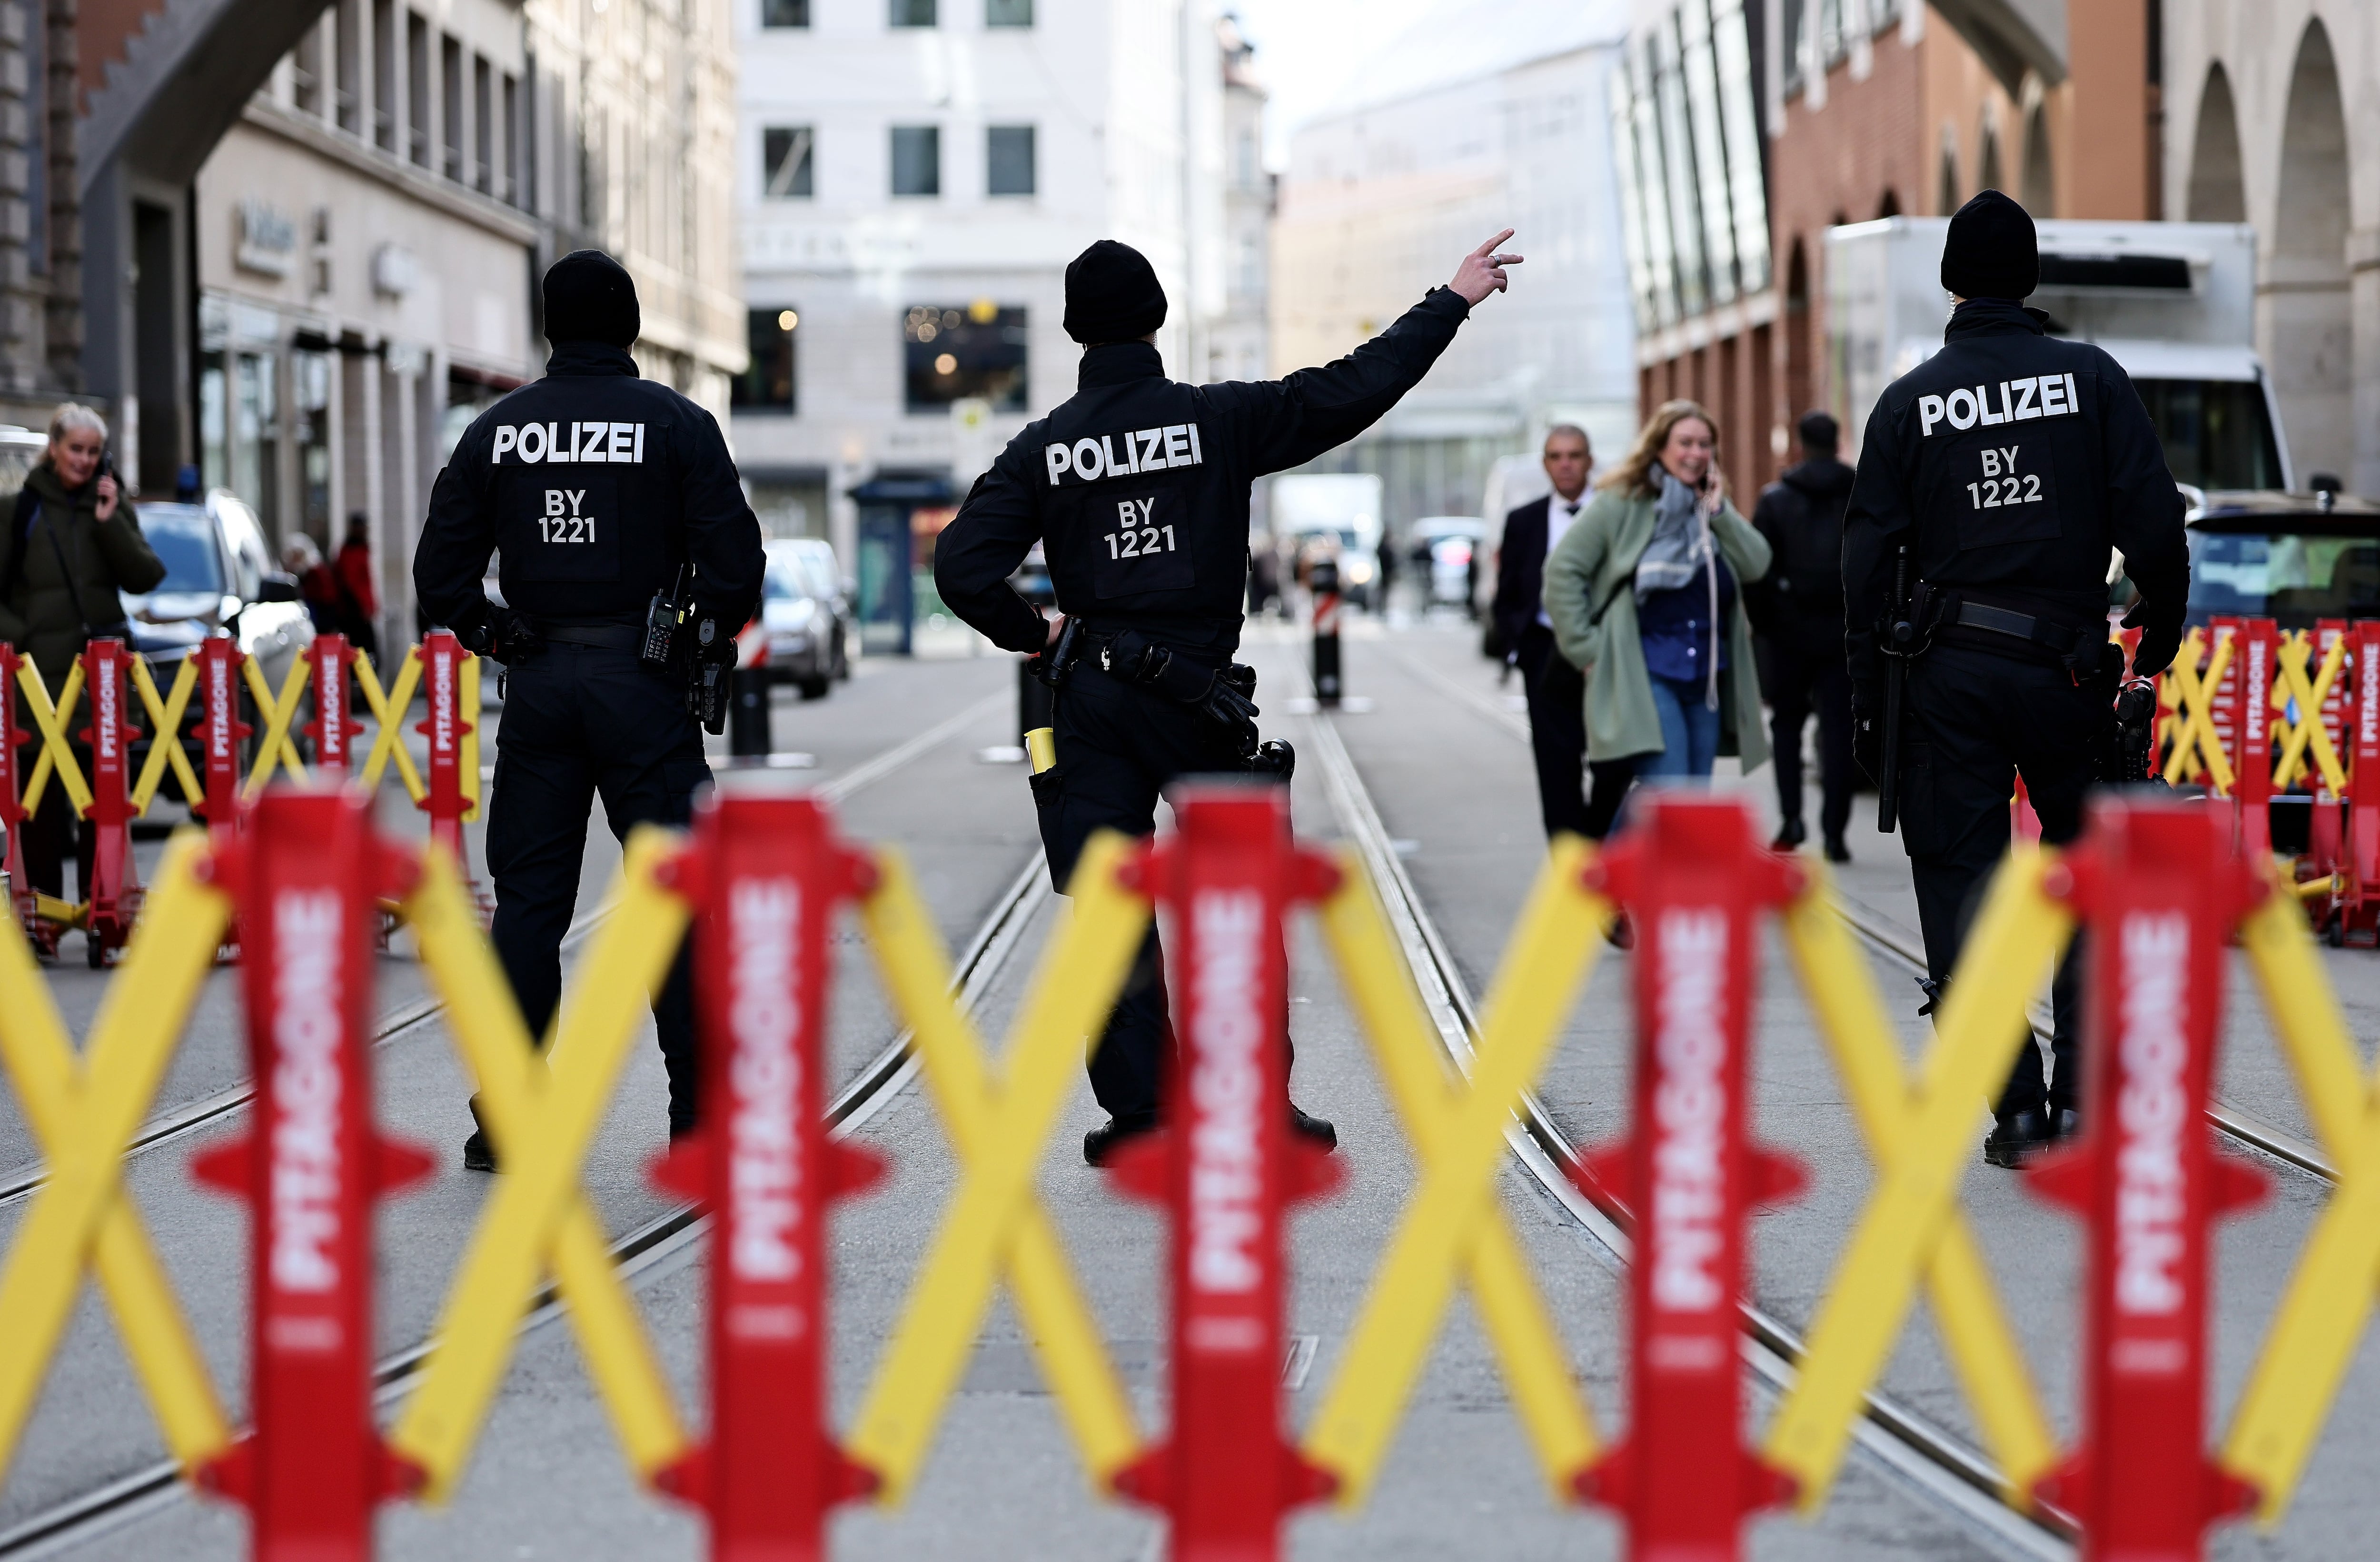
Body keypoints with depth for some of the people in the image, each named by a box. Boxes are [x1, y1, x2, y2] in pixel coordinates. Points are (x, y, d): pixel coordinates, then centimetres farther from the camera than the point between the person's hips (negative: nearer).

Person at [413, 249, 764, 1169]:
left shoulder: (498, 430, 5)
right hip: (641, 680, -3)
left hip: (538, 682, 3)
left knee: (528, 897, 8)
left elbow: (441, 569, 3)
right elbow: (735, 560, -9)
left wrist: (493, 637, 14)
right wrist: (707, 635, 7)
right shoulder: (674, 422, -4)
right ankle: (702, 1118, -1)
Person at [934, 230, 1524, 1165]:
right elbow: (1353, 390, -5)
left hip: (1092, 702, 1)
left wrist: (1034, 634, 9)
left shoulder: (1043, 447, 0)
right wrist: (1453, 301, 3)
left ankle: (1136, 1111, 2)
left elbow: (962, 570, -7)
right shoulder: (1218, 420, -5)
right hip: (1198, 693, -1)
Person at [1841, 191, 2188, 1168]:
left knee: (1962, 881, 4)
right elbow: (2151, 518, -4)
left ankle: (2017, 1108, -2)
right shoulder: (2092, 377, 0)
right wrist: (2161, 634, 9)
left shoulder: (1909, 402, 1)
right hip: (2066, 669, 0)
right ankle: (2082, 1093, 8)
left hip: (1949, 671, 0)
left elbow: (1868, 559, 0)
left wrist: (1868, 701, 5)